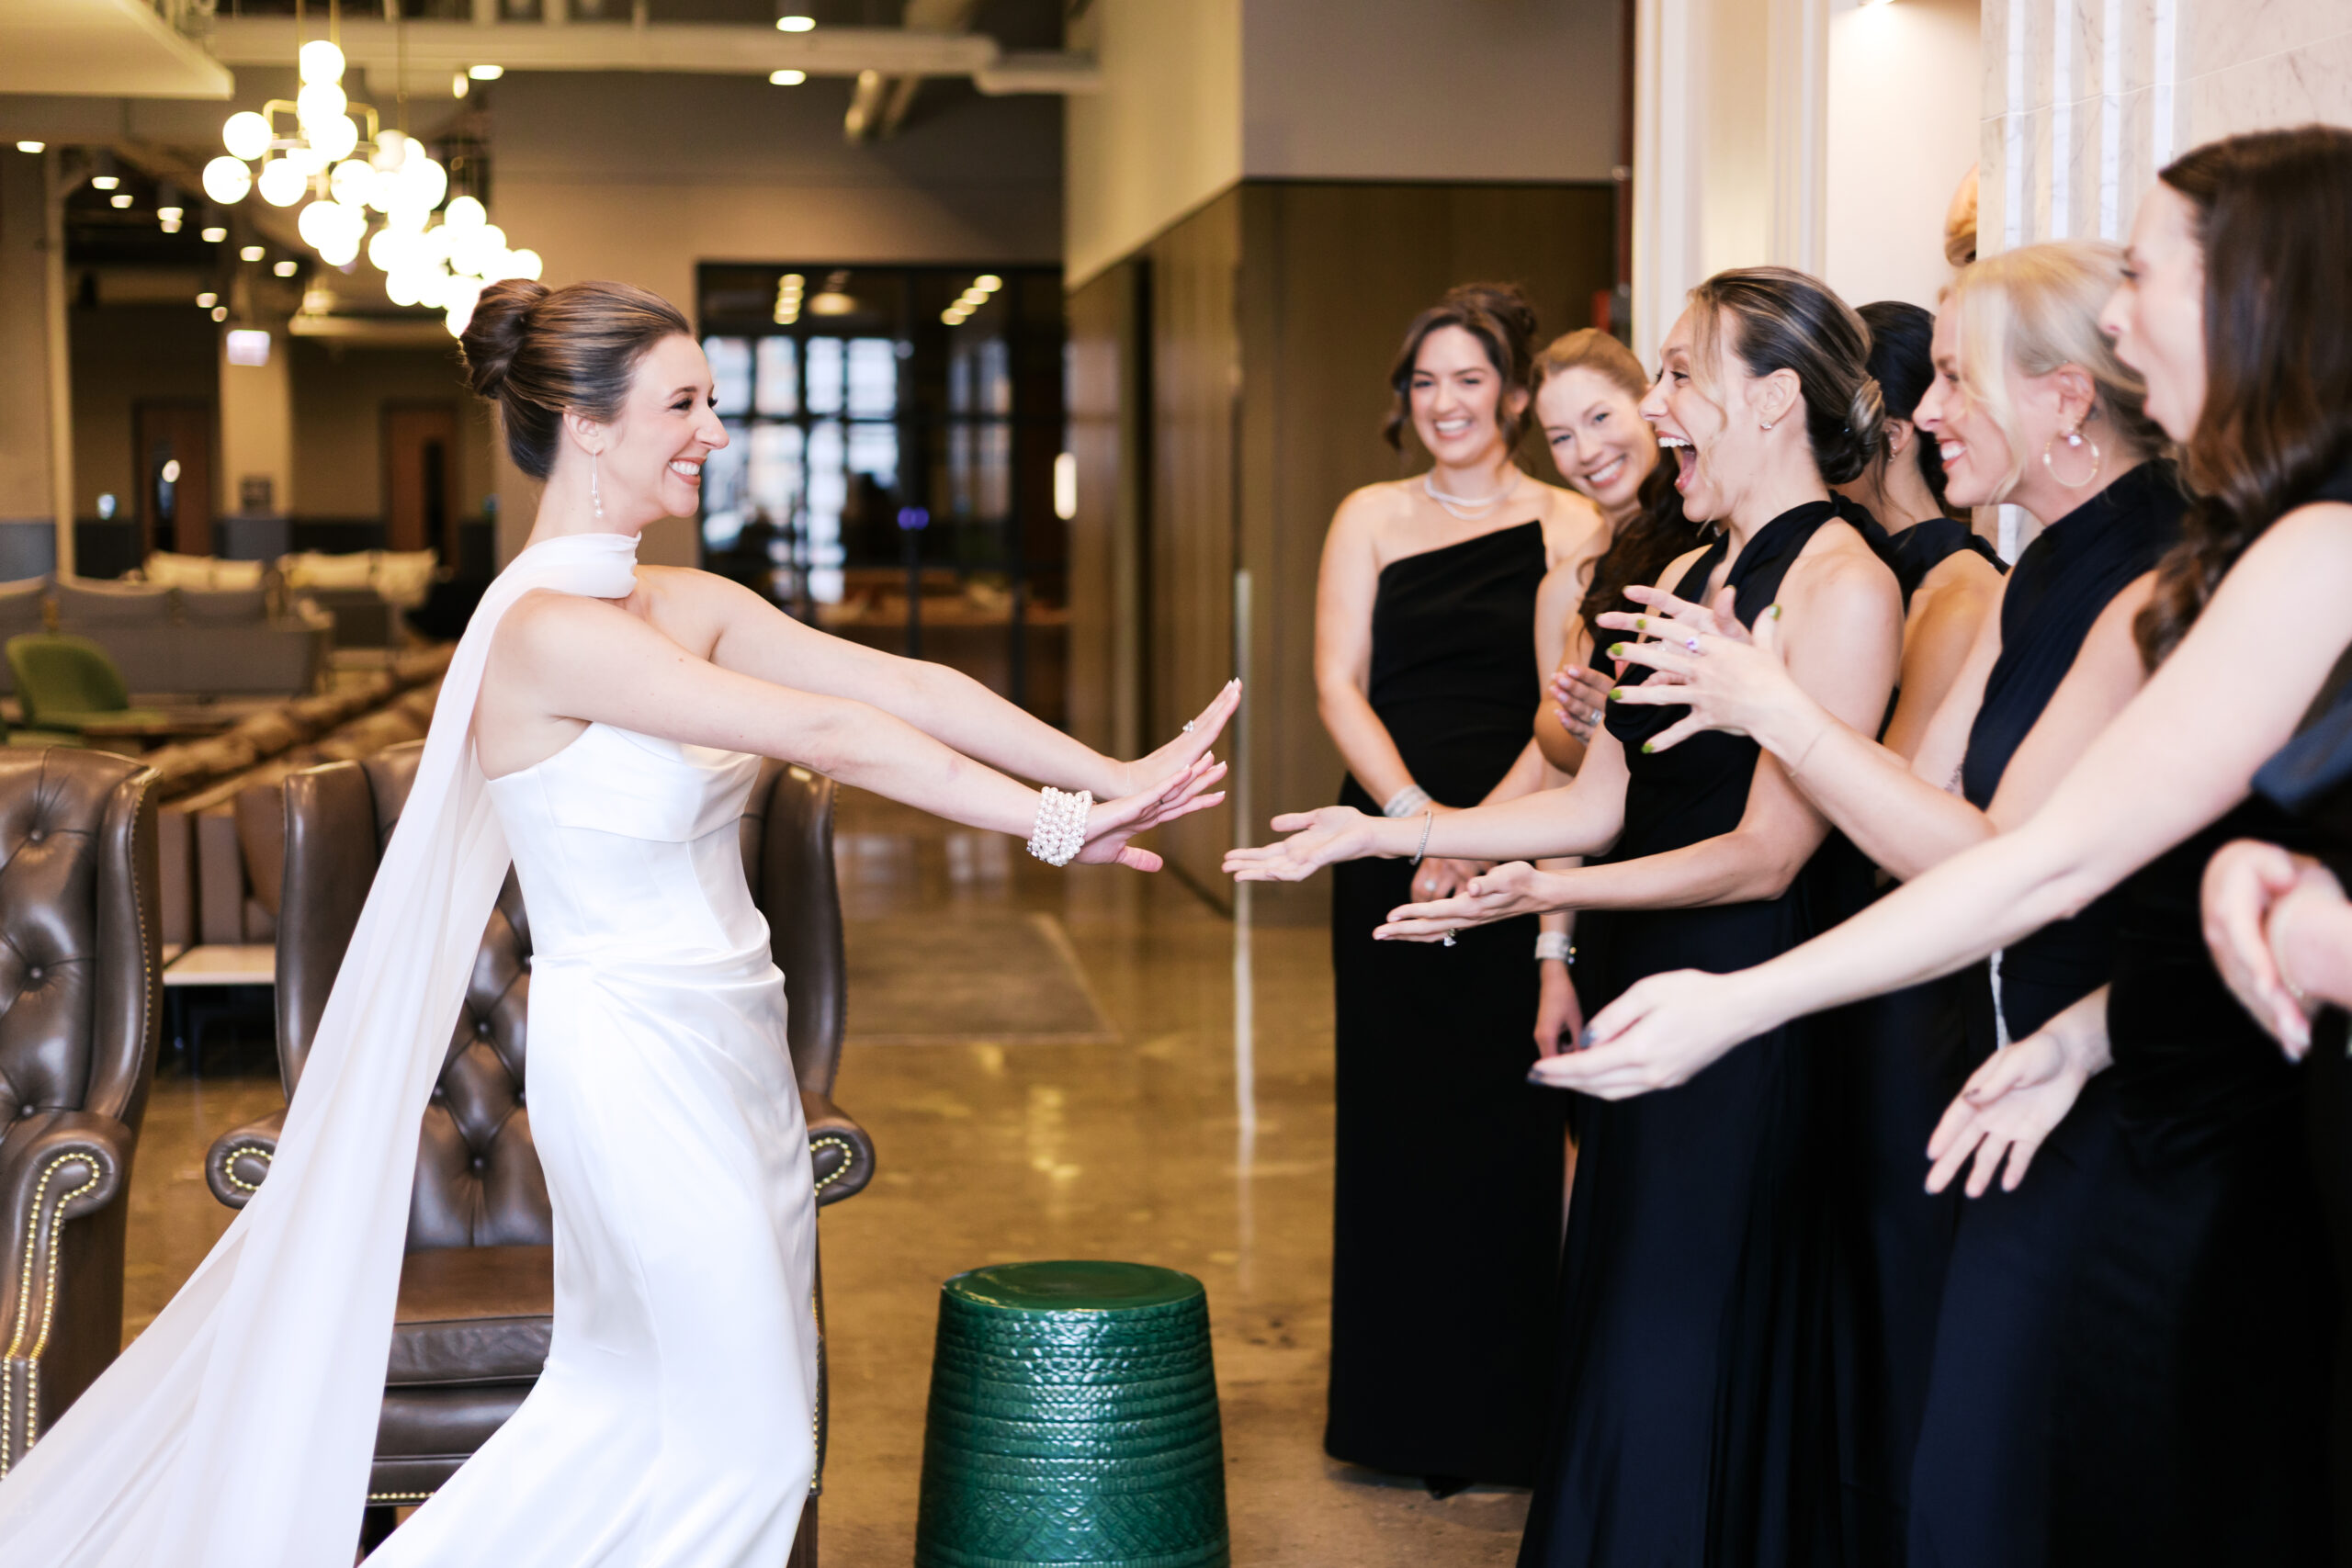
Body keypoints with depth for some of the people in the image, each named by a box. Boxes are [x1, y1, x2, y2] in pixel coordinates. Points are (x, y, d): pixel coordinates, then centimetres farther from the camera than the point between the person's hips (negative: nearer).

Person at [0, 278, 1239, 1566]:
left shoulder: (692, 607, 6)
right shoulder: (549, 629, -20)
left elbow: (908, 686, -1)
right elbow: (829, 735, -23)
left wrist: (1111, 777, -9)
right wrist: (1055, 825, -22)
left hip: (724, 1047, 8)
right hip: (637, 1058, -8)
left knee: (637, 1395, 16)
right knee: (748, 1438, 4)